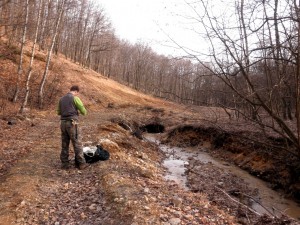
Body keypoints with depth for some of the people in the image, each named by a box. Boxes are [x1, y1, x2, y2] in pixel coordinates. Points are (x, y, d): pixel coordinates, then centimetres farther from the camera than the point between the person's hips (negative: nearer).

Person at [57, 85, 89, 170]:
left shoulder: (62, 99, 15)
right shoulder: (75, 98, -6)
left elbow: (59, 112, 25)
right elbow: (84, 111, -3)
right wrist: (80, 112, 21)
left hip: (63, 123, 6)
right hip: (72, 123, -6)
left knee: (65, 144, 11)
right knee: (77, 144, 0)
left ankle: (64, 164, 13)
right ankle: (81, 163, 4)